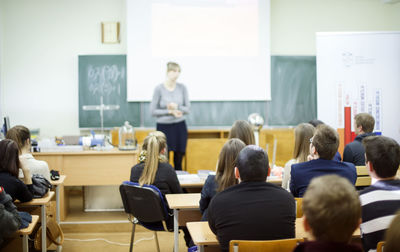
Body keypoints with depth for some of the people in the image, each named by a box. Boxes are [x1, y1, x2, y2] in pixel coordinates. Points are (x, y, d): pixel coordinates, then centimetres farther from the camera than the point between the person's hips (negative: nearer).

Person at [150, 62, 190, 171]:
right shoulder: (159, 89, -6)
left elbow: (187, 109, 4)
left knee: (178, 161, 7)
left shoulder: (182, 88, 1)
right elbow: (153, 111, -5)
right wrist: (170, 112, -13)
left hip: (180, 126, 3)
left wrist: (177, 107, -16)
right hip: (164, 126, -2)